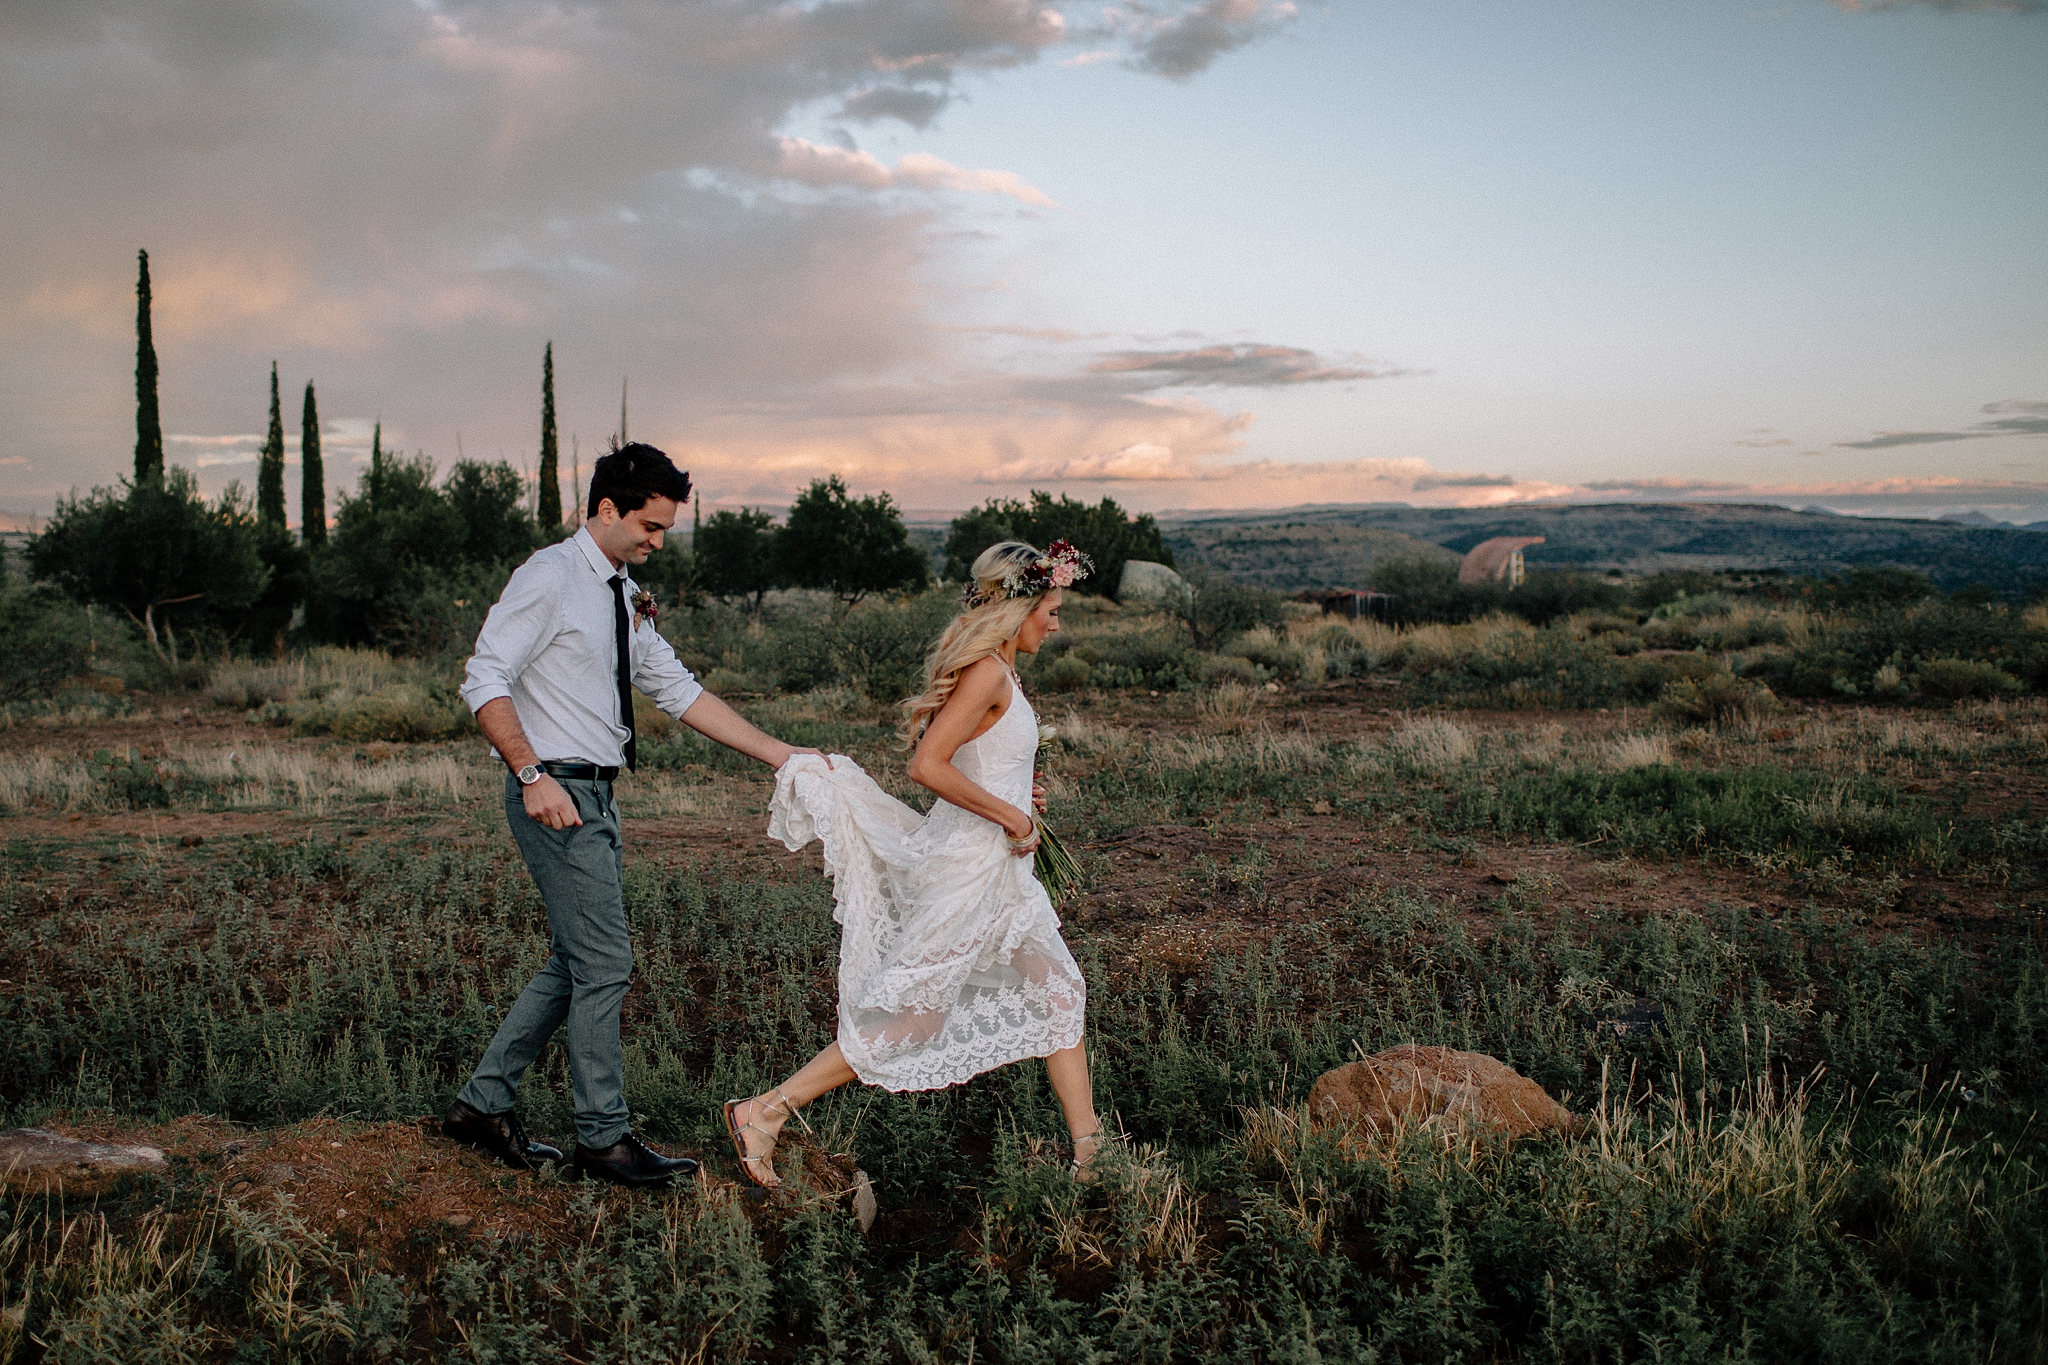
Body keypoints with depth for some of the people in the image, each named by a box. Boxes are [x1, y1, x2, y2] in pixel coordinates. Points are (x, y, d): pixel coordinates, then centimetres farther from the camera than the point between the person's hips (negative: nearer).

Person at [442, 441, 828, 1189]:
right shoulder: (550, 577, -10)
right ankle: (604, 1137, 7)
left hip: (596, 796, 9)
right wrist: (534, 775, -25)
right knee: (604, 964, -5)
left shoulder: (624, 596, 15)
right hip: (558, 795, -9)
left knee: (576, 963, 14)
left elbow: (680, 692, 16)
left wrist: (776, 753, 11)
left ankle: (483, 1103, 25)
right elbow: (485, 681, -16)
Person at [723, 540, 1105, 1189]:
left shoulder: (994, 668, 13)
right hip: (970, 868, -10)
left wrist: (1010, 795, 11)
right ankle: (762, 1113, 1)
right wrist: (1009, 814, -18)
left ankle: (1087, 1147, 21)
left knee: (1058, 990, 13)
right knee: (912, 1017, -5)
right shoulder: (988, 672, -17)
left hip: (996, 868, 10)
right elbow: (928, 766, -25)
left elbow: (964, 764, 21)